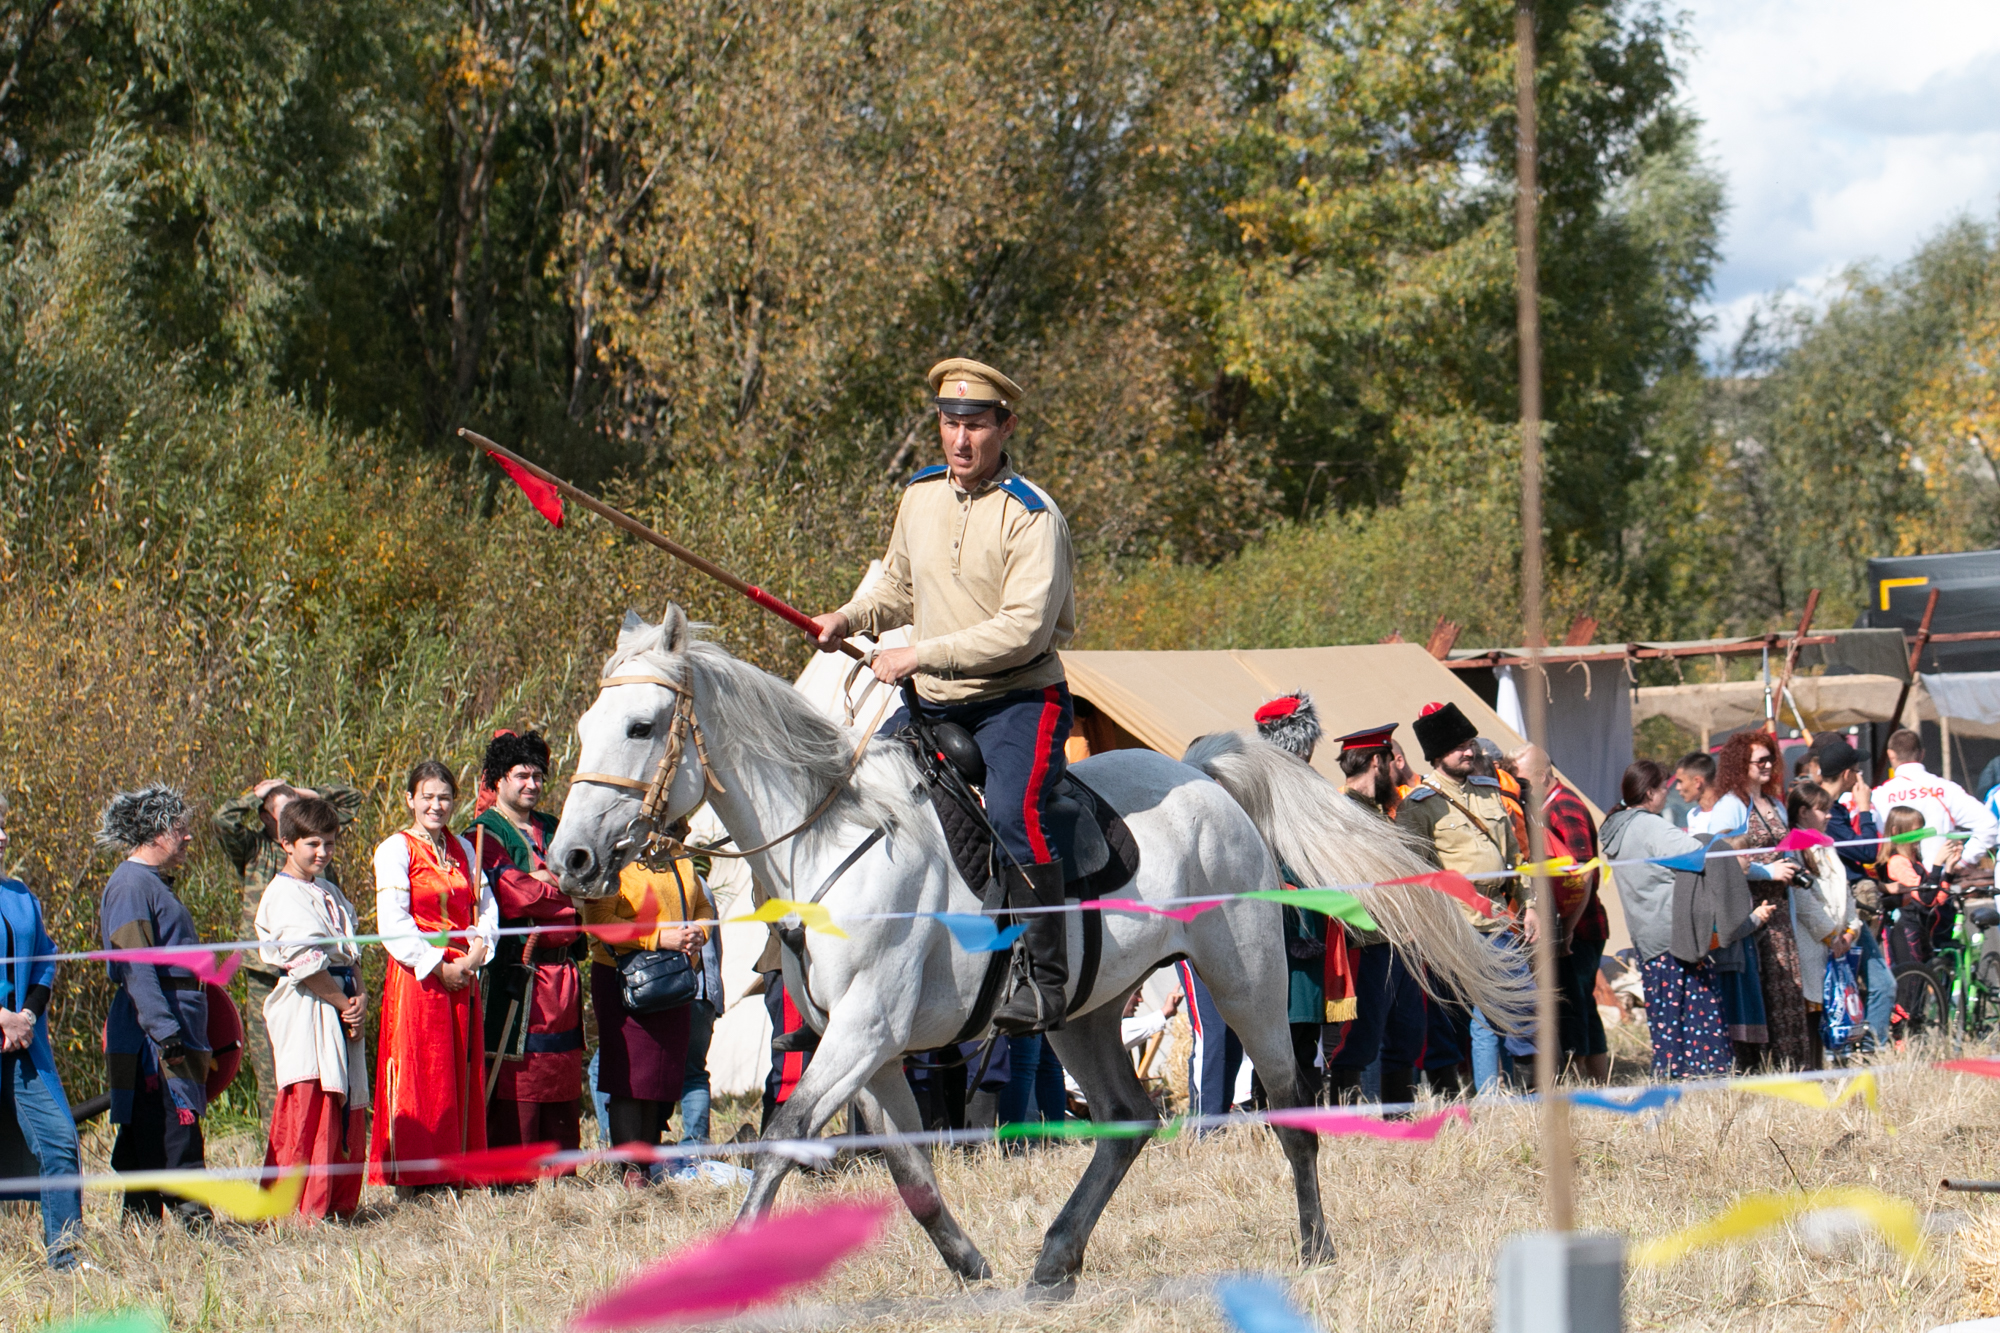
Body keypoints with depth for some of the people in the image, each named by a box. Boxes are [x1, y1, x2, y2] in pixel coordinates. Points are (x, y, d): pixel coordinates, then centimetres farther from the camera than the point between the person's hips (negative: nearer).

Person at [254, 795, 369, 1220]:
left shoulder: (330, 892, 18)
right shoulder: (283, 895, -10)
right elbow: (306, 963, -17)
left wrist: (360, 997, -1)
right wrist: (343, 1003, -10)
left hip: (341, 1005, 9)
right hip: (305, 1011, -9)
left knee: (347, 1111, 10)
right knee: (308, 1111, -11)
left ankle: (339, 1204, 17)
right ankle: (298, 1212, -10)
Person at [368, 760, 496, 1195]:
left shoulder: (463, 851, 15)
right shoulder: (396, 850, -3)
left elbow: (486, 909, 14)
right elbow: (393, 924, -11)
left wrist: (476, 953, -5)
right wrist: (438, 967, -14)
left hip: (462, 978, 6)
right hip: (416, 977, -6)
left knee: (461, 1075, 5)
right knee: (417, 1076, -6)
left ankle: (454, 1171, 9)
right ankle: (411, 1180, -5)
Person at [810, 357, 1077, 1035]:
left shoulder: (1031, 516, -14)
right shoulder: (920, 496, 8)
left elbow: (1023, 629, -23)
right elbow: (900, 589, 25)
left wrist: (920, 655, -22)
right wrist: (848, 619, 6)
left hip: (1021, 701, -7)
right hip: (932, 702, 7)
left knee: (1011, 810, -30)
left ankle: (1045, 978, -26)